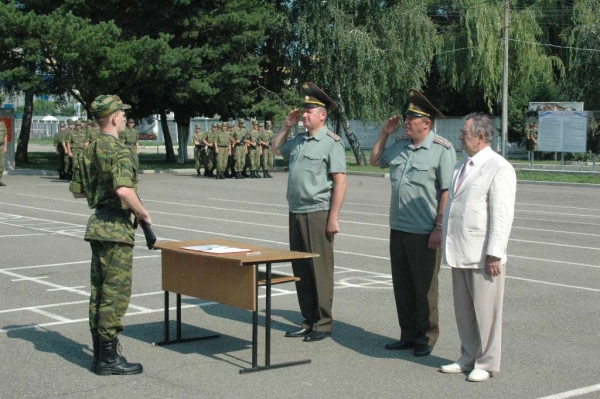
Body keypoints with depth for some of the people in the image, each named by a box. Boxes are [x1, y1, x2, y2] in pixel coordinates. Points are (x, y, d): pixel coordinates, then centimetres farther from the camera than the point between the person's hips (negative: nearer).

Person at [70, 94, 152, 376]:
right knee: (116, 292, -4)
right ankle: (109, 359, 0)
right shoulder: (119, 151, -16)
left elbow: (77, 191, 18)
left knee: (100, 290, 13)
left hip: (97, 225, 9)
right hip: (116, 227, -9)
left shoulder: (90, 150, 11)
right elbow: (124, 191, -30)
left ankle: (100, 353, 20)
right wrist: (143, 214, -16)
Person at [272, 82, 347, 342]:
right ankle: (308, 321, 21)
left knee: (320, 269, -1)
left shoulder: (331, 143, -9)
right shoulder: (299, 141, 12)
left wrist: (333, 219, -18)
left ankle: (323, 324, 8)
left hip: (318, 214, -8)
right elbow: (276, 148, 32)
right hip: (296, 213, 8)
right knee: (300, 269, 12)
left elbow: (340, 182, -14)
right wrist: (287, 126, 15)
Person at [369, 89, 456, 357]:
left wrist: (439, 228, -18)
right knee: (402, 285, 13)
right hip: (398, 229, 7)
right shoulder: (400, 146, 10)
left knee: (424, 288, 4)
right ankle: (408, 335, 24)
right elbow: (374, 160, 27)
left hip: (424, 234, -7)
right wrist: (385, 133, 14)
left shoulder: (442, 149, -10)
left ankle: (425, 339, 16)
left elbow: (447, 192, -14)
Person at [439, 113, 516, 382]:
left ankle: (485, 364, 13)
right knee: (463, 311, 14)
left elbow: (502, 216, -15)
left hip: (483, 256, -8)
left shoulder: (499, 168, -10)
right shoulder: (461, 166, 16)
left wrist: (494, 254, -19)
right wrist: (448, 246, 17)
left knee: (485, 312, 2)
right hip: (459, 253, 8)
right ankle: (468, 358, 26)